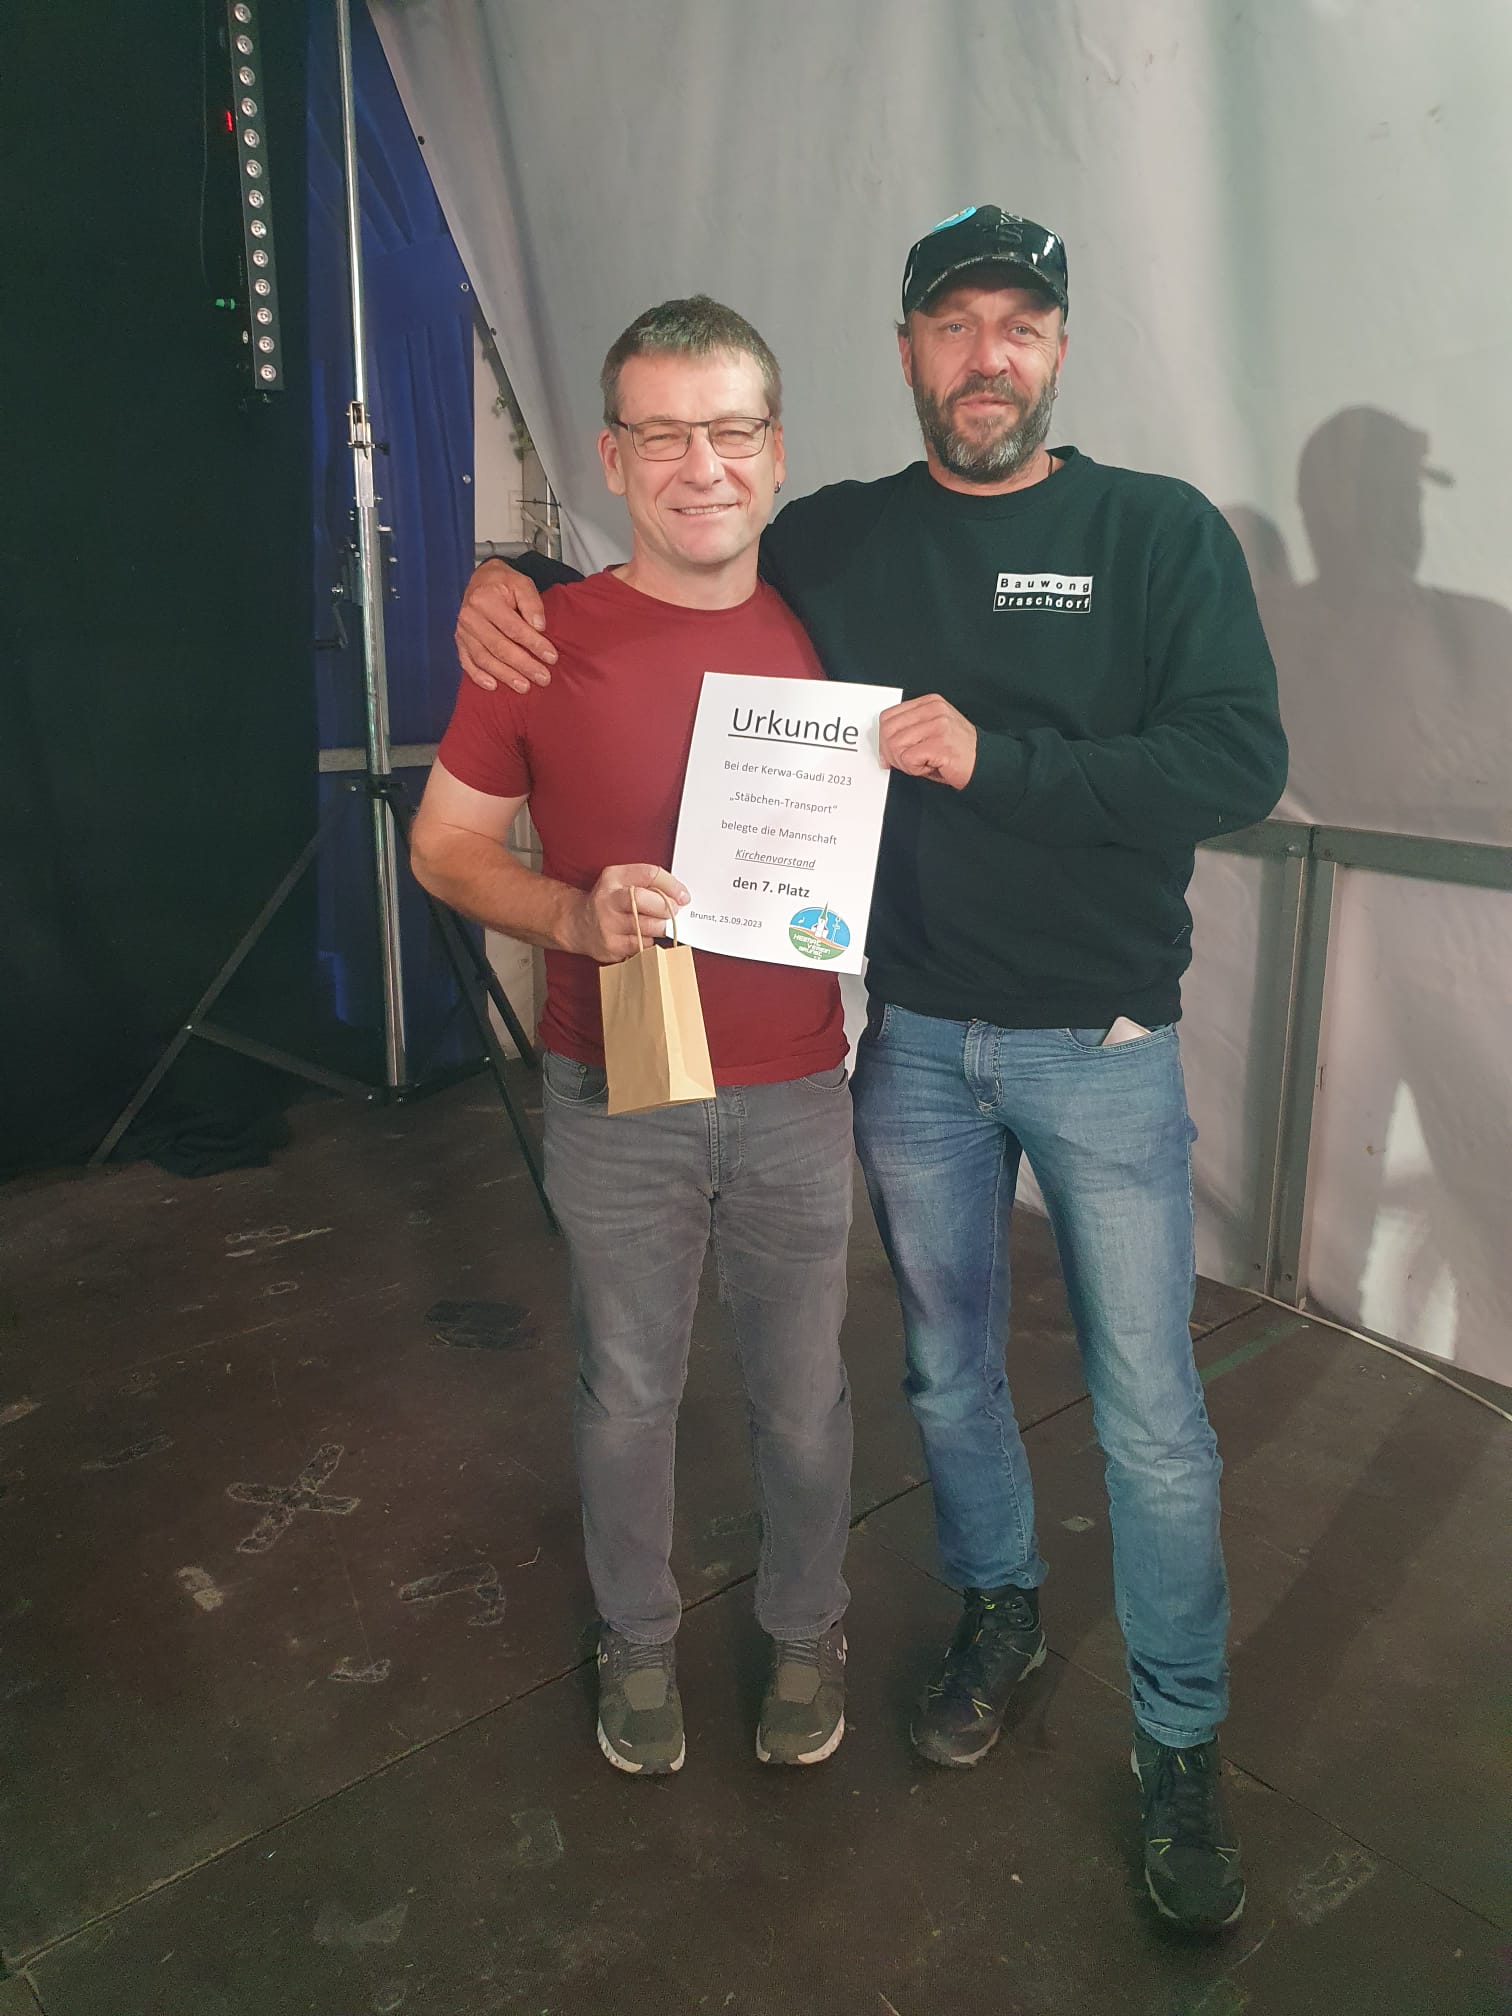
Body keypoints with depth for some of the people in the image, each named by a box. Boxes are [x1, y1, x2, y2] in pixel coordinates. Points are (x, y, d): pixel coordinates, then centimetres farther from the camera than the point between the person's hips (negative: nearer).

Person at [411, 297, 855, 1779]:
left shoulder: (819, 634, 0)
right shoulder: (544, 639, -8)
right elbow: (445, 845, -2)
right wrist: (575, 916, -20)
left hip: (796, 1098, 2)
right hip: (617, 1102, -1)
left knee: (802, 1393, 16)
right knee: (627, 1393, 16)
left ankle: (805, 1628, 42)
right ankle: (638, 1638, 42)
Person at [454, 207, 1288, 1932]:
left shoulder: (1159, 532, -4)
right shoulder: (832, 543, 4)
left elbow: (1239, 761, -14)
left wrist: (993, 756, -22)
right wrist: (512, 584, -4)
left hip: (1101, 1042, -2)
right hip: (912, 1037, 3)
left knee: (1150, 1416, 4)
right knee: (946, 1369, 18)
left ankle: (1181, 1745, 26)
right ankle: (997, 1612, 44)